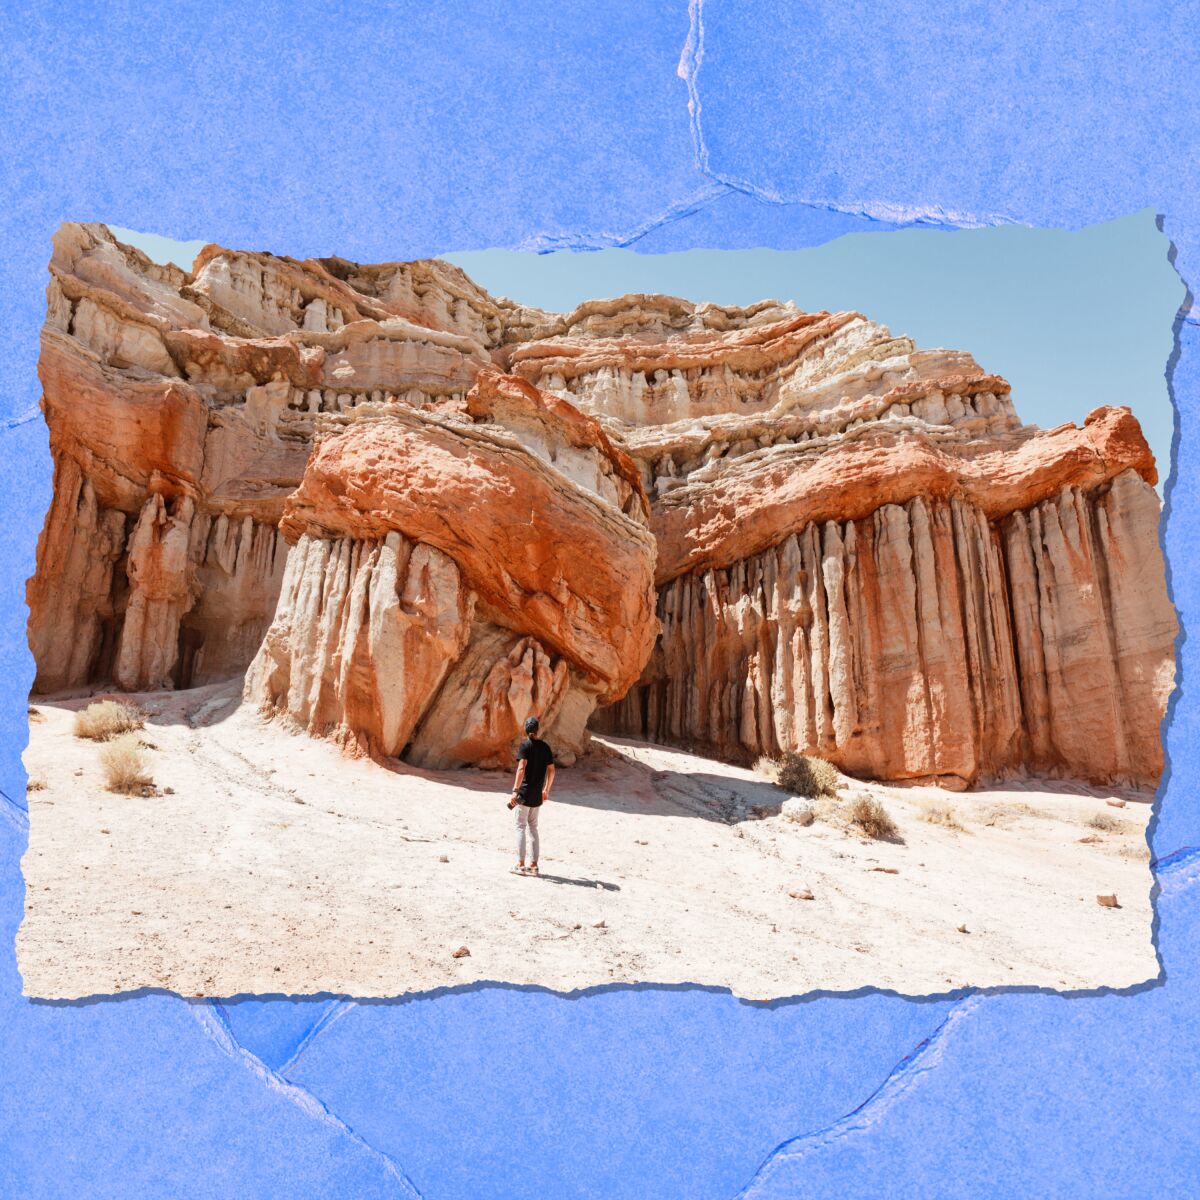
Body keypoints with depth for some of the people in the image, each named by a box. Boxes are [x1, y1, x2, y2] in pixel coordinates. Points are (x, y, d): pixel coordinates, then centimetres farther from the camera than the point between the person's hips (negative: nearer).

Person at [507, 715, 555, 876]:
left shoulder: (525, 745, -9)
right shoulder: (545, 747, 7)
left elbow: (521, 768, -19)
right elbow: (551, 770, 10)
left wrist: (515, 790, -22)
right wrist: (546, 790, 21)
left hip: (525, 792, -5)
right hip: (538, 794, 5)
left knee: (521, 827, 3)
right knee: (533, 827, 14)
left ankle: (520, 865, 3)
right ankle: (533, 865, 14)